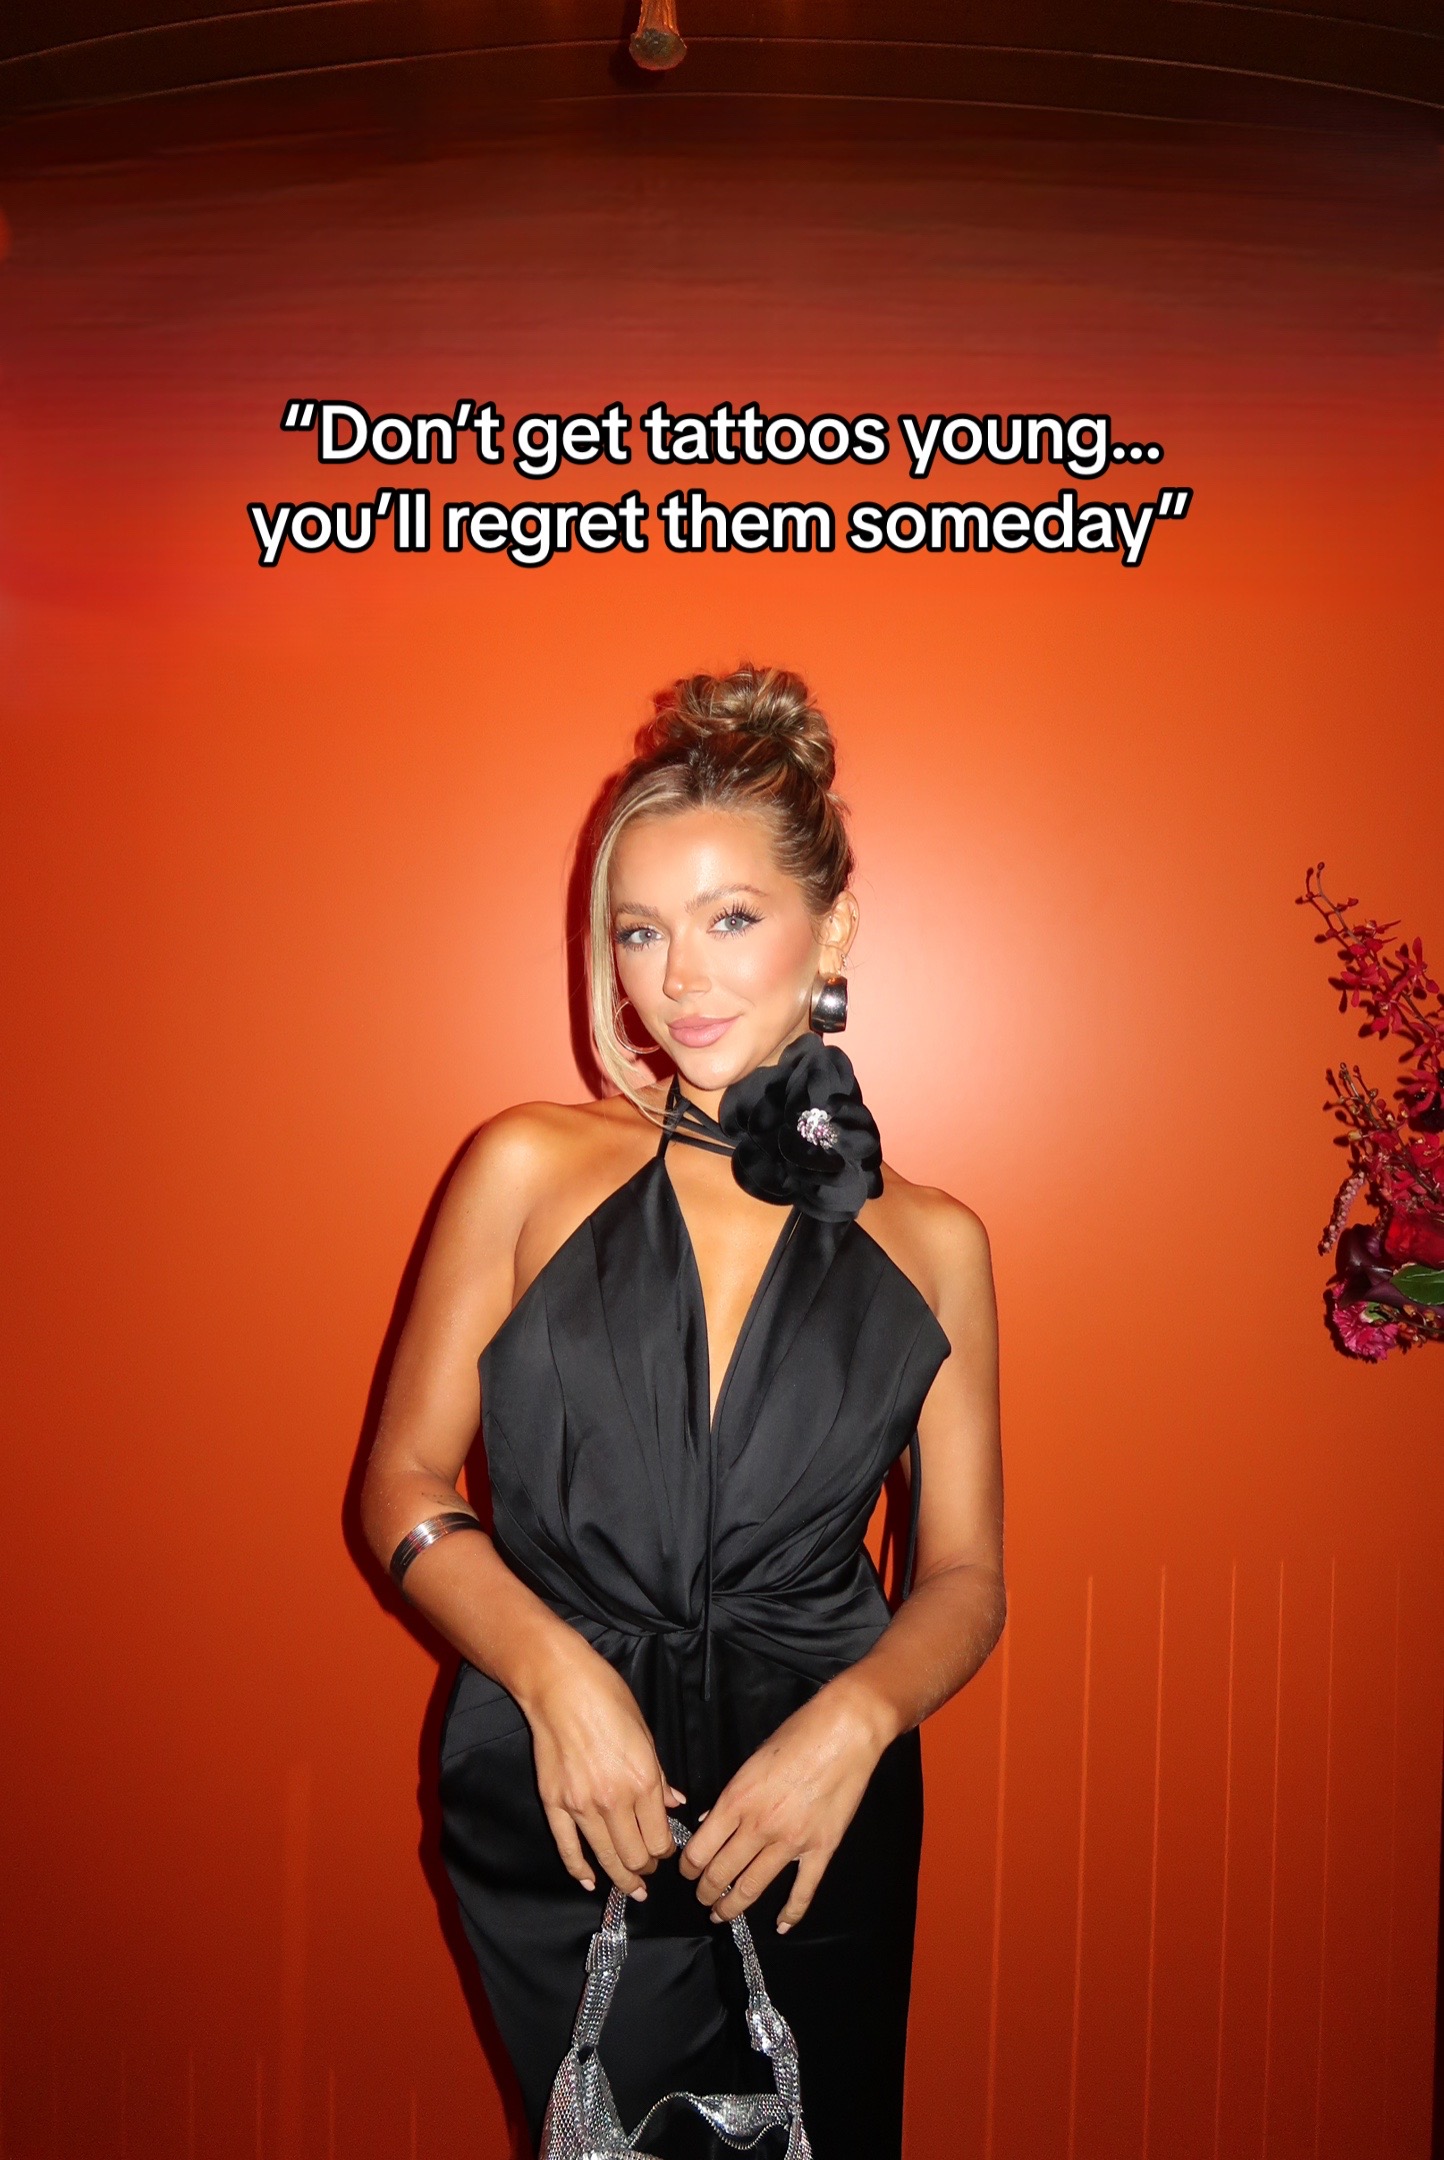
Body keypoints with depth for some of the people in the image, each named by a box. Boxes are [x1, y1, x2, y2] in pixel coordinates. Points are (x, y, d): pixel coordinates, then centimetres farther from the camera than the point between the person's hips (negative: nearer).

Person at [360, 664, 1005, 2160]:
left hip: (818, 1812, 1)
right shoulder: (531, 1168, -3)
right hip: (555, 1809, -1)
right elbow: (402, 1484, -2)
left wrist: (857, 1715, -16)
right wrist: (556, 1671, -16)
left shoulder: (929, 1244, 0)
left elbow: (964, 1573, 3)